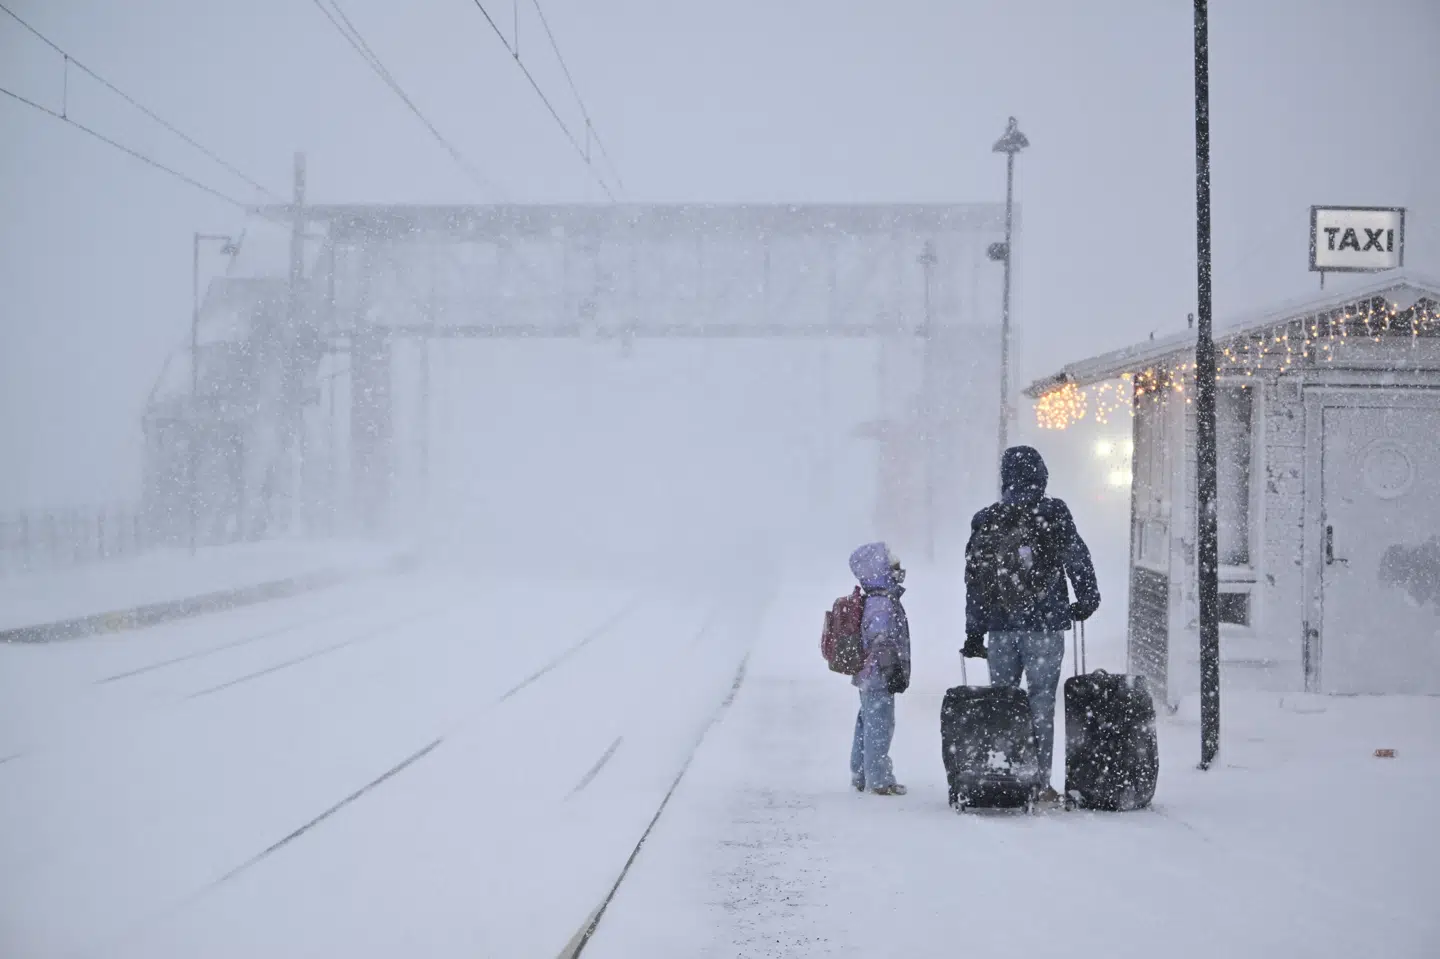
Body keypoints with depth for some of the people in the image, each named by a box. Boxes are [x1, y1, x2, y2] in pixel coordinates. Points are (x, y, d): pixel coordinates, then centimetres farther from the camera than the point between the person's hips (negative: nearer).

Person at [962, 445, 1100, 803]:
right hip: (1044, 623, -3)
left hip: (1000, 626, 3)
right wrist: (1087, 599, 14)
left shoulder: (985, 521, 6)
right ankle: (1040, 781, 0)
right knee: (1041, 700, 1)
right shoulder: (1053, 514, -3)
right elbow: (1078, 559, -2)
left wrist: (973, 633, 12)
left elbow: (974, 581, 8)